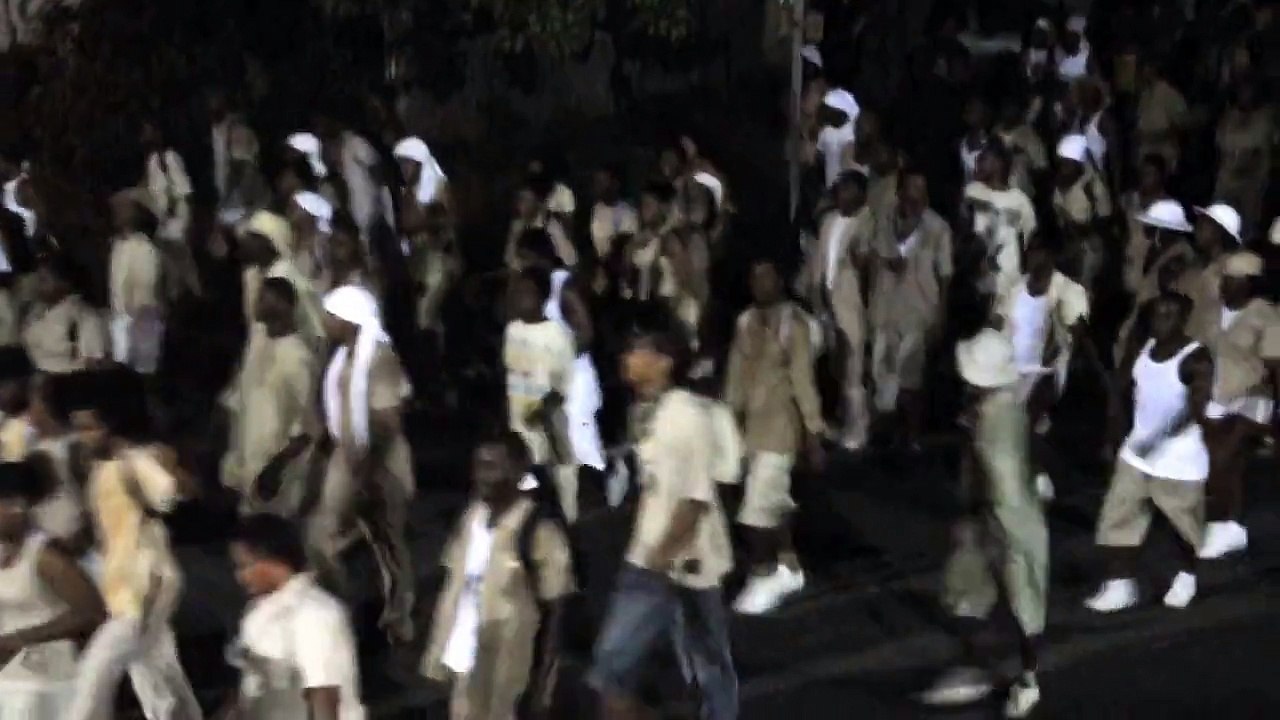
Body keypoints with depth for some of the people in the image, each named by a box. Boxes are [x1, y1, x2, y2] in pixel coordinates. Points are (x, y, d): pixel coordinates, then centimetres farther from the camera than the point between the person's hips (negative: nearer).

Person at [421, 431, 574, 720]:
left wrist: (543, 681, -14)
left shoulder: (539, 531, -17)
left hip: (507, 672, -6)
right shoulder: (470, 518, 2)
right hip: (466, 662, 7)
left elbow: (553, 611, -13)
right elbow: (454, 587, 10)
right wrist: (438, 653, 9)